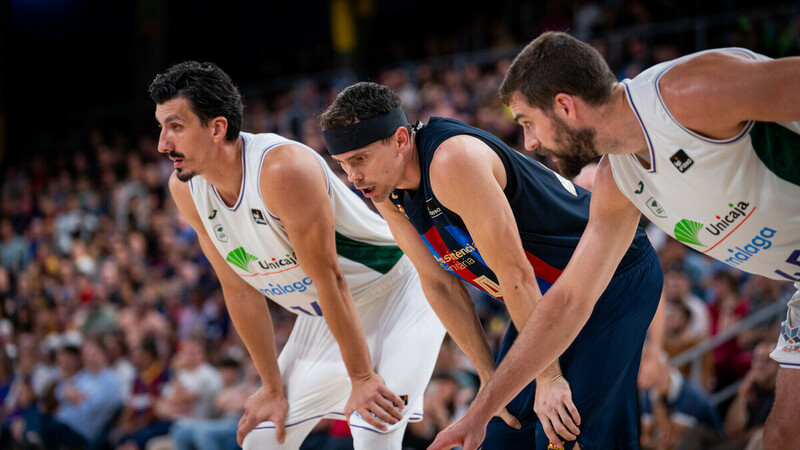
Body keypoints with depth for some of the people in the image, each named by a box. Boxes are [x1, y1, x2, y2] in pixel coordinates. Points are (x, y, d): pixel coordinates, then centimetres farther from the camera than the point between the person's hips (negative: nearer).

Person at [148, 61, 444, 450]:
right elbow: (239, 290, -2)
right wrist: (273, 388, 0)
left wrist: (362, 377, -21)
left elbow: (329, 278, -27)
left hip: (394, 294, -7)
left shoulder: (284, 169, -33)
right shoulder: (185, 189, -10)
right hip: (321, 315, 7)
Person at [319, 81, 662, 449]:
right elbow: (440, 284, 3)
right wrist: (490, 378, 1)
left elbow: (514, 273, -30)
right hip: (551, 294, 9)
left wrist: (548, 377, -25)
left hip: (617, 280, -8)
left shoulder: (453, 162, -33)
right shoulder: (386, 193, -6)